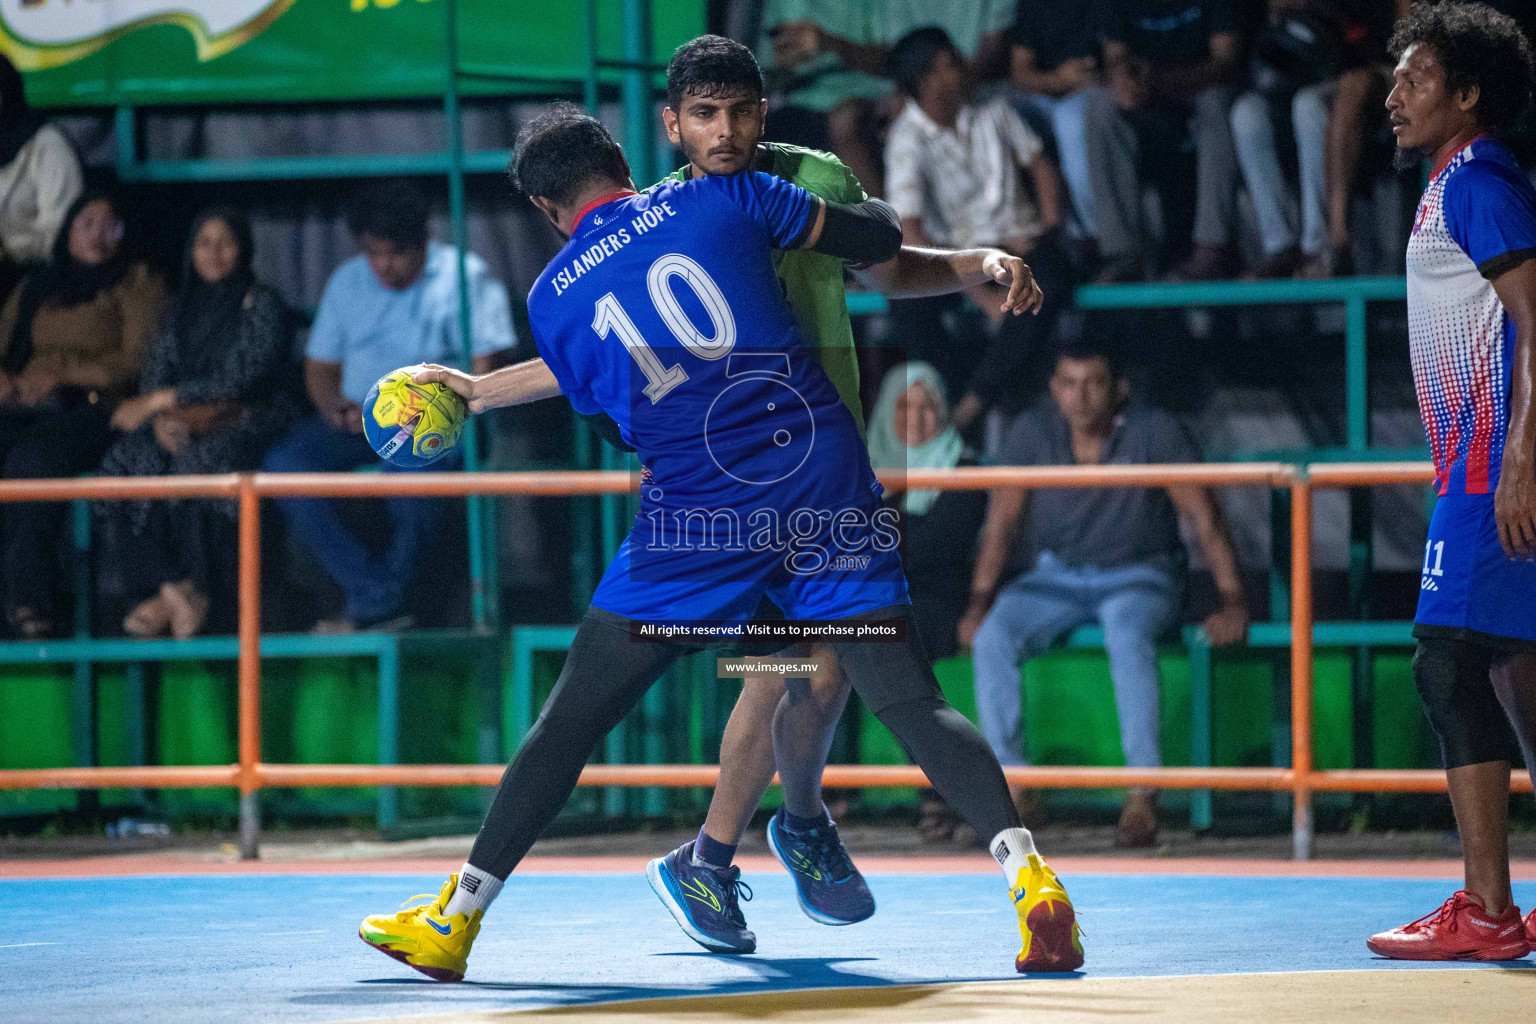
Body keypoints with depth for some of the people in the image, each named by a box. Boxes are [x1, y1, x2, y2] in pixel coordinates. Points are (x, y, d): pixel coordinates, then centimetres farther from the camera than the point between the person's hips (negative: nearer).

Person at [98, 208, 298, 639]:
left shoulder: (262, 306, -1)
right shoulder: (183, 309, 18)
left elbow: (239, 380, -12)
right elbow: (155, 374, 10)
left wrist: (158, 402, -15)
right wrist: (161, 419, -14)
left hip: (249, 423, -5)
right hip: (186, 424, 6)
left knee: (200, 461, -38)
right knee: (126, 461, -24)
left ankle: (189, 591, -26)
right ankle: (171, 589, -28)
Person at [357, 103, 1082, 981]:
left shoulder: (554, 298, 5)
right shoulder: (719, 200, 5)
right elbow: (882, 237, 11)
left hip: (698, 516, -1)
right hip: (829, 493, 1)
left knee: (571, 720, 9)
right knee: (914, 702, 1)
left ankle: (453, 923, 14)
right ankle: (1029, 878, -18)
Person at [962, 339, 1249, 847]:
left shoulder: (1154, 433, -13)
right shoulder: (1032, 433, -5)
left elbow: (1204, 517, -12)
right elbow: (1002, 519, 0)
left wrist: (1232, 602, -19)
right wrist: (980, 602, -7)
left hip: (1140, 575, -3)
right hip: (1059, 576, 3)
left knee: (1127, 634, -38)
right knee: (992, 637, -25)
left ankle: (1142, 793, -35)